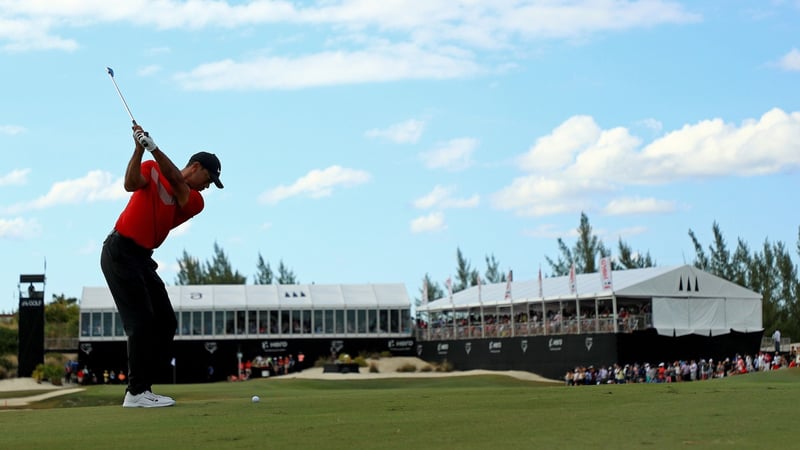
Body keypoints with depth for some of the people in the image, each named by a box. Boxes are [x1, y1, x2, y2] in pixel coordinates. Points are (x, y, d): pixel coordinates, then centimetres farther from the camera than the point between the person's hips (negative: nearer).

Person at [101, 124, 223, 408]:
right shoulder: (151, 169, 2)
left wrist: (153, 147, -23)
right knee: (142, 323, -13)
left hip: (142, 258, 7)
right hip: (120, 253, -7)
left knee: (166, 322, 4)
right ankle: (135, 393, -9)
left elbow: (176, 181, -11)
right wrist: (139, 149, -26)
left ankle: (143, 388, 10)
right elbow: (131, 184, -17)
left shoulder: (195, 202, 7)